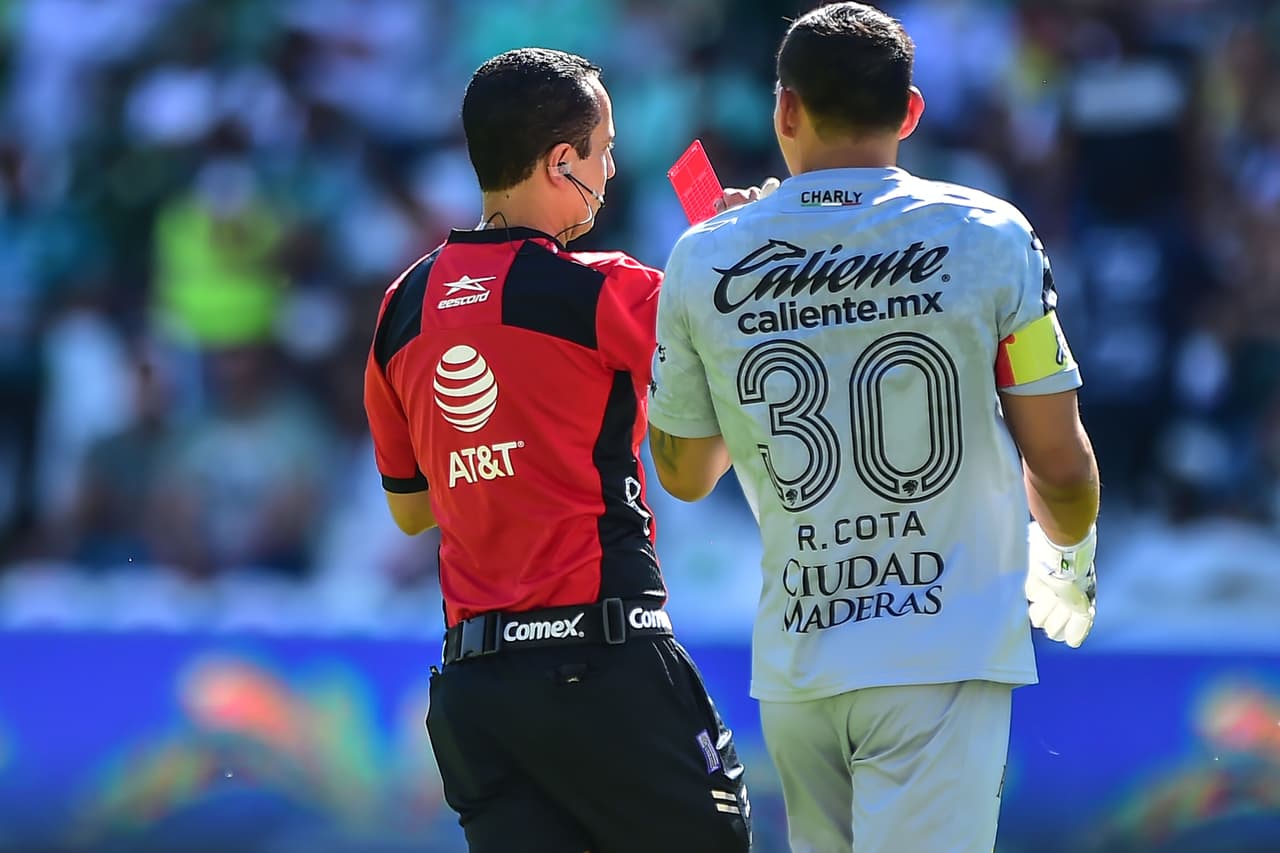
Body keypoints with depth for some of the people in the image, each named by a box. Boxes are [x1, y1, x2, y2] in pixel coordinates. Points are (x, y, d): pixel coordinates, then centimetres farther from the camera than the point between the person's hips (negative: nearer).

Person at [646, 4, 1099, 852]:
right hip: (947, 652, -3)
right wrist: (1070, 561, 23)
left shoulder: (707, 258, 2)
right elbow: (1060, 465, -1)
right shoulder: (988, 239, -4)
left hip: (792, 664, 3)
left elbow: (684, 474, 15)